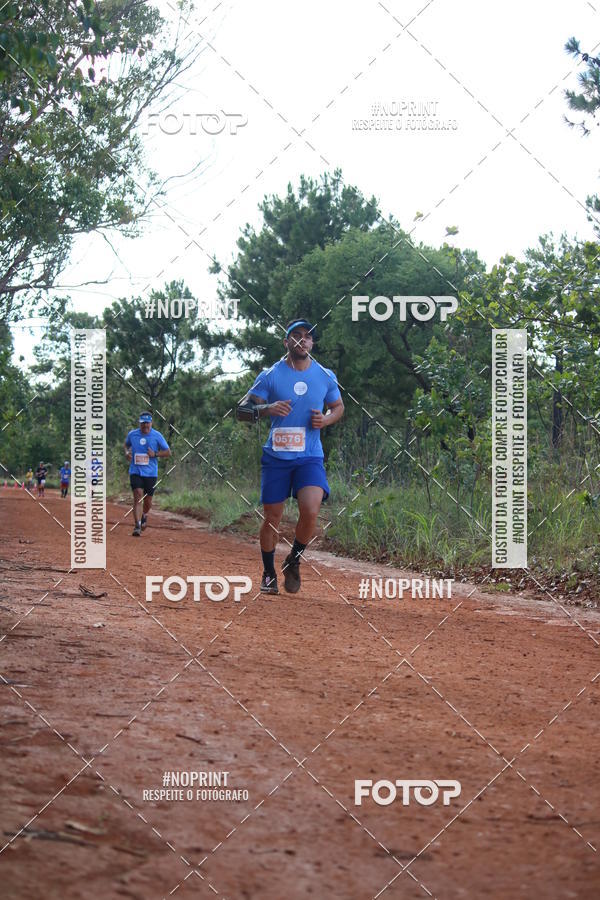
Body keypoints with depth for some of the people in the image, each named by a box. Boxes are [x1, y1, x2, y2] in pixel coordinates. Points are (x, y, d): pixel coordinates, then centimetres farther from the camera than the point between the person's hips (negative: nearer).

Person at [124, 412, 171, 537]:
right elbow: (126, 444, 24)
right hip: (135, 471, 0)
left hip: (150, 472, 0)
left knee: (148, 500, 8)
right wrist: (127, 452, 2)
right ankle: (137, 526, -19)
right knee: (138, 496, -17)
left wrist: (155, 454, -13)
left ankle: (144, 516, 42)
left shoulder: (157, 436, -2)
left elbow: (168, 452, 3)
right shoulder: (132, 434, 3)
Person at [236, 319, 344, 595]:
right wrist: (267, 408, -24)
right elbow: (241, 410, -4)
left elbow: (338, 407, 20)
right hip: (275, 457, 0)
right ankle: (268, 574, 24)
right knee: (272, 517, 3)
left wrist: (325, 420, -3)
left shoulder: (325, 376, 5)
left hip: (310, 457, 0)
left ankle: (294, 560, 7)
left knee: (310, 511, -20)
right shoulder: (270, 375, -1)